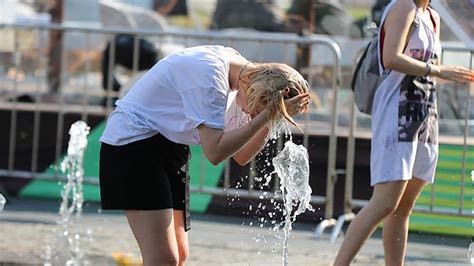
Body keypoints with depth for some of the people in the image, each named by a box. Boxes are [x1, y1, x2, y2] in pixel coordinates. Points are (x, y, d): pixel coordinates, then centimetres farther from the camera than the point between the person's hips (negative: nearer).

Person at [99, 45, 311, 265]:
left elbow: (241, 156, 6)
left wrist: (269, 120, -10)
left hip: (170, 148, 10)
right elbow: (215, 152, -31)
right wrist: (267, 114, -30)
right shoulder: (209, 74, -26)